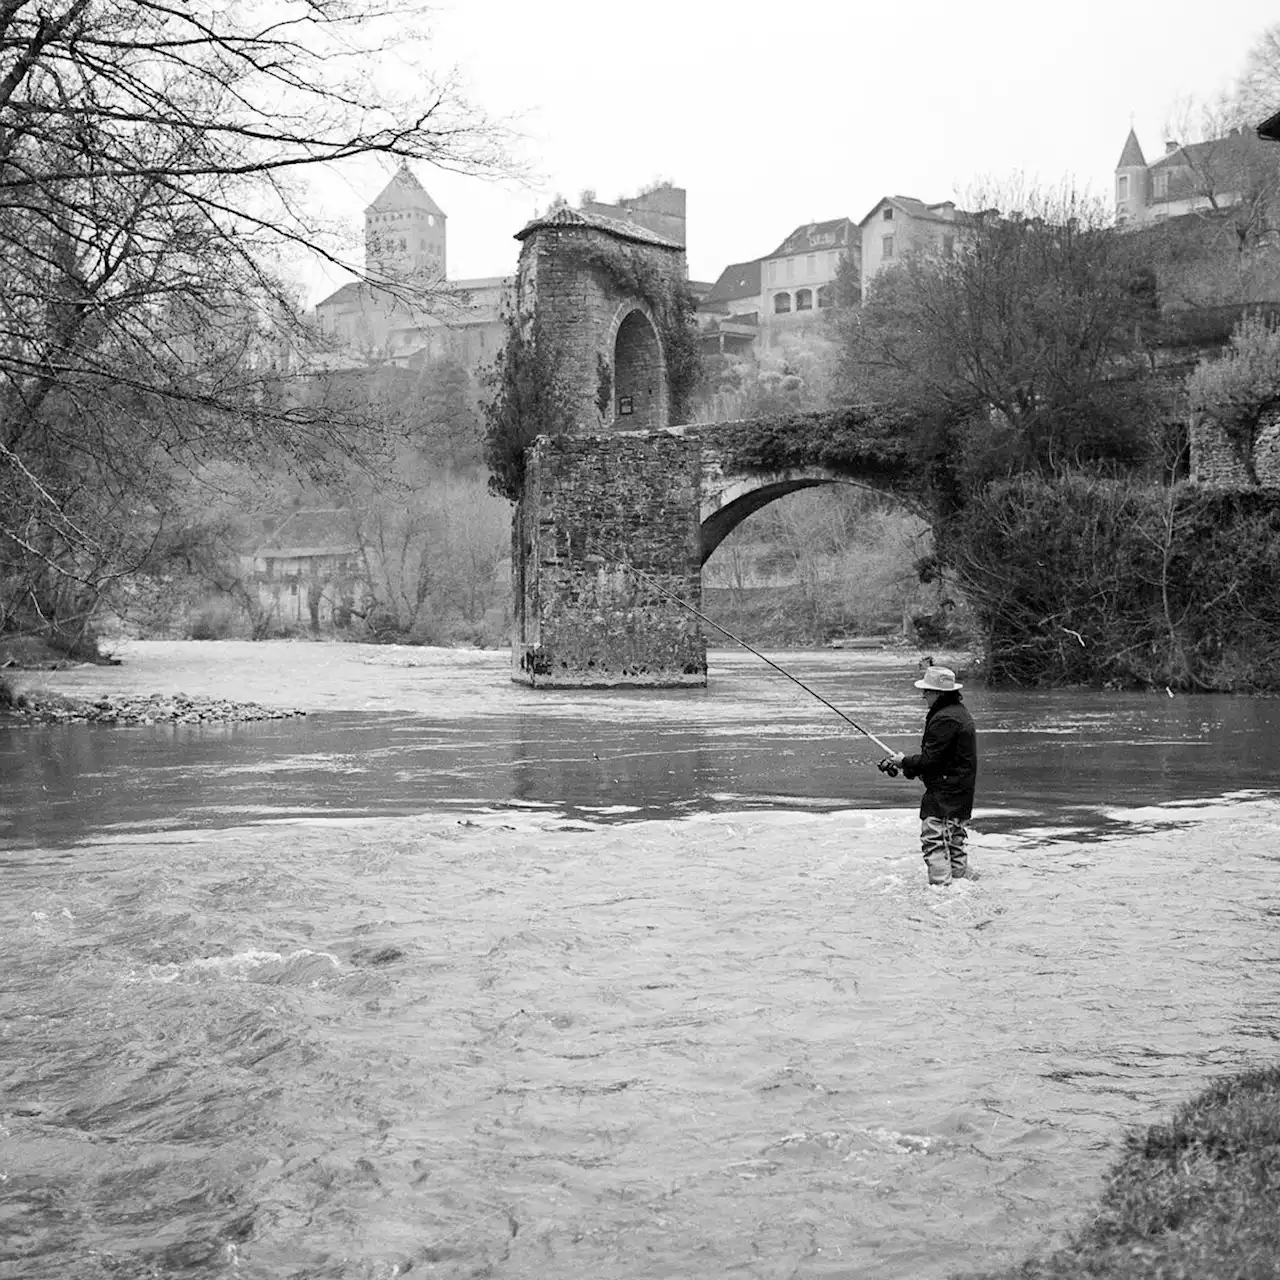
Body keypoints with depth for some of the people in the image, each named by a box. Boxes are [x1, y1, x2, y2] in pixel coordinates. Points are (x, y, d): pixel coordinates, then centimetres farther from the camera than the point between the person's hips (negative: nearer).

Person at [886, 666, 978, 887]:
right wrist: (910, 765, 10)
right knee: (954, 840, 18)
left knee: (934, 838, -11)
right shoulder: (959, 711, 15)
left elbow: (931, 759, -20)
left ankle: (940, 883, -13)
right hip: (960, 792, 11)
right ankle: (963, 878, 24)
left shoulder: (945, 719, -20)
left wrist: (905, 762, -5)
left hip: (944, 792, -11)